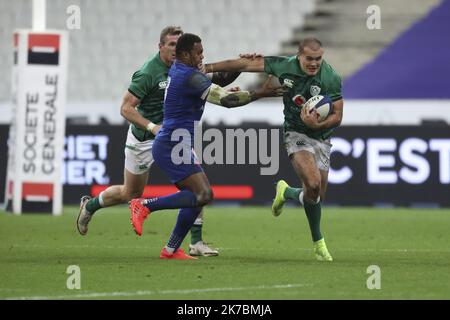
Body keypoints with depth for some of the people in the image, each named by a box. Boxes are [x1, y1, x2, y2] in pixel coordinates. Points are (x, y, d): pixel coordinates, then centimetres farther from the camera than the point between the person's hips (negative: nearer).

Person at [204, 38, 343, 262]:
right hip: (296, 134, -2)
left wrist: (317, 124, -29)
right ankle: (318, 241, -2)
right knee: (313, 185, -25)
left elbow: (337, 116, -9)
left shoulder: (332, 78, -15)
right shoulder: (284, 66, -14)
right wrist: (208, 67, -3)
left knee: (317, 196, 5)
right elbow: (247, 64, -5)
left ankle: (287, 193, 39)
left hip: (321, 137, 3)